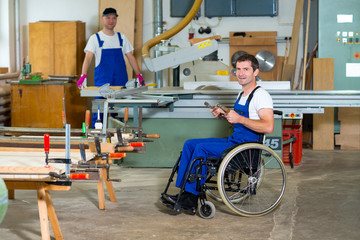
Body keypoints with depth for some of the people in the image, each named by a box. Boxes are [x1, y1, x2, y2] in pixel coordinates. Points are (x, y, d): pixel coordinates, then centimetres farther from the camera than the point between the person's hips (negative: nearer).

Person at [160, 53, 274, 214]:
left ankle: (190, 197, -17)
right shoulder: (242, 95, 17)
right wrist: (224, 115, 10)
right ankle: (184, 193, -5)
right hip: (233, 141, 10)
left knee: (202, 148, -24)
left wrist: (240, 119, -26)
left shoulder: (260, 95, -13)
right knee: (190, 144, 0)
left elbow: (268, 127, -25)